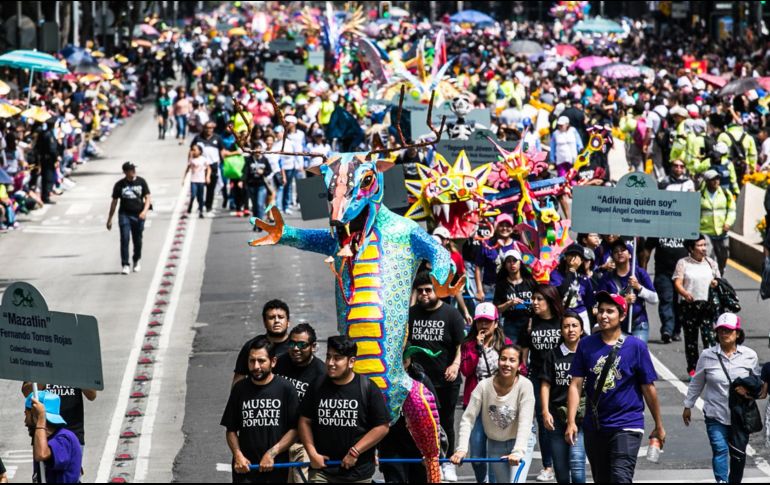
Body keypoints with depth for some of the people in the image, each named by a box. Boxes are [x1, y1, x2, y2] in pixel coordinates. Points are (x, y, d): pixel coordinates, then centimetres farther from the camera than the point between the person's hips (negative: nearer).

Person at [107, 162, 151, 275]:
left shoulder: (141, 182, 3)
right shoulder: (120, 185, 1)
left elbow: (148, 197, 2)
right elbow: (114, 202, 6)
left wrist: (145, 211, -17)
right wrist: (109, 219, 5)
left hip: (138, 215, 1)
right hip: (124, 215, -1)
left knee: (137, 240, 10)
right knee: (124, 239, -12)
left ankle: (137, 261, 34)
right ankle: (125, 265, -11)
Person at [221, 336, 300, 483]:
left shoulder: (285, 389, -4)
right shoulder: (240, 389, 4)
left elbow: (295, 429, -5)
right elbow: (231, 430, 9)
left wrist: (272, 453, -13)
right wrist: (238, 455, -7)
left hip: (276, 470, -1)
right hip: (245, 469, 1)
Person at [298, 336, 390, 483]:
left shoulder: (367, 388, -7)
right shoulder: (318, 387, 2)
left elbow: (382, 427, -7)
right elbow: (305, 421, 9)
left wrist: (355, 452, -13)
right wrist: (312, 453, -3)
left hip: (358, 472, -2)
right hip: (321, 470, 2)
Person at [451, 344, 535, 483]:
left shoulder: (524, 385, -21)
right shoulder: (484, 386, -16)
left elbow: (525, 422, -29)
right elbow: (468, 419, -16)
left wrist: (518, 452, -42)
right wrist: (461, 449, -29)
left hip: (519, 442, -3)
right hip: (494, 444, 3)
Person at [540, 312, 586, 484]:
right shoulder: (554, 355, 6)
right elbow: (546, 385, 6)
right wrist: (545, 412, -3)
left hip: (581, 416, -3)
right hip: (557, 416, 3)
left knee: (576, 462, -18)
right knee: (560, 467, 7)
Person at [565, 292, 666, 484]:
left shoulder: (636, 347, -4)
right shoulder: (586, 345, 2)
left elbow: (648, 388, 2)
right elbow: (576, 385, 0)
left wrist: (659, 426, 7)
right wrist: (571, 422, -9)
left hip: (627, 426, -4)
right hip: (594, 427, 4)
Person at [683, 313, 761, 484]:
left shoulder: (749, 356, 0)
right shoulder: (707, 356, -2)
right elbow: (696, 383, 9)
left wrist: (748, 389, -10)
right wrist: (688, 406, 15)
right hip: (715, 415, -2)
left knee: (738, 453, 9)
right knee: (720, 449, -16)